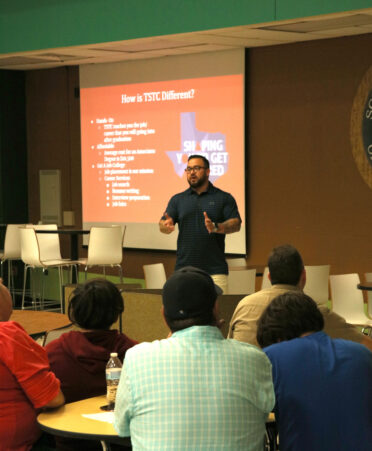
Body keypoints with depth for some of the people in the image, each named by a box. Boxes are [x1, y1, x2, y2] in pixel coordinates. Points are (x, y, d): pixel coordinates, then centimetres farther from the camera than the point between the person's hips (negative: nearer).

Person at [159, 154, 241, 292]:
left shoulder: (224, 198, 7)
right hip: (184, 269, 2)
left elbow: (236, 224, -2)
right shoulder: (178, 199, 14)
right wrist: (166, 225, -17)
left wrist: (216, 227, -22)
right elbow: (162, 224, 8)